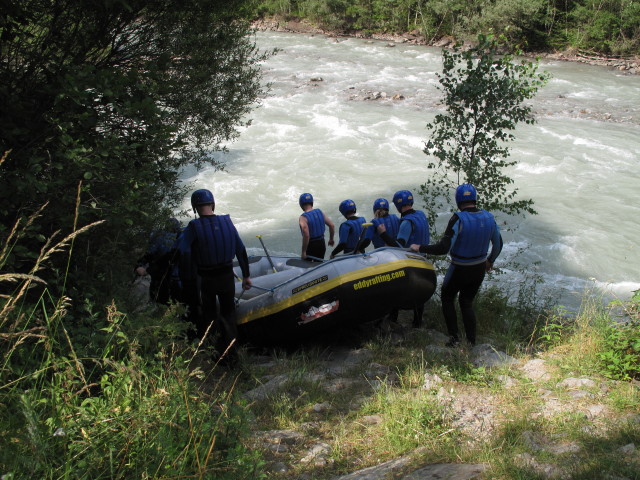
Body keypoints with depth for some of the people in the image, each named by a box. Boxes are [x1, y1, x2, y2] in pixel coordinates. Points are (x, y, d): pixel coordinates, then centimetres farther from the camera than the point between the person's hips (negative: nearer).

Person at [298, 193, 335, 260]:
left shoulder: (303, 217, -20)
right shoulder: (320, 212, -2)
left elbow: (306, 235, -31)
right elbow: (332, 225, 0)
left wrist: (303, 252, -25)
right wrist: (331, 239, 15)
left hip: (310, 246, -5)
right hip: (322, 244, 5)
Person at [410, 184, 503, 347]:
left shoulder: (459, 219, -25)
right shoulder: (488, 217, -5)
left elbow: (443, 248, -28)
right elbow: (498, 244, 9)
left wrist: (420, 248, -16)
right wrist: (490, 261, 27)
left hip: (460, 270, -5)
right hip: (479, 270, 5)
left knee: (447, 298, 18)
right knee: (467, 303, 19)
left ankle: (454, 337, 11)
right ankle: (471, 342, 19)